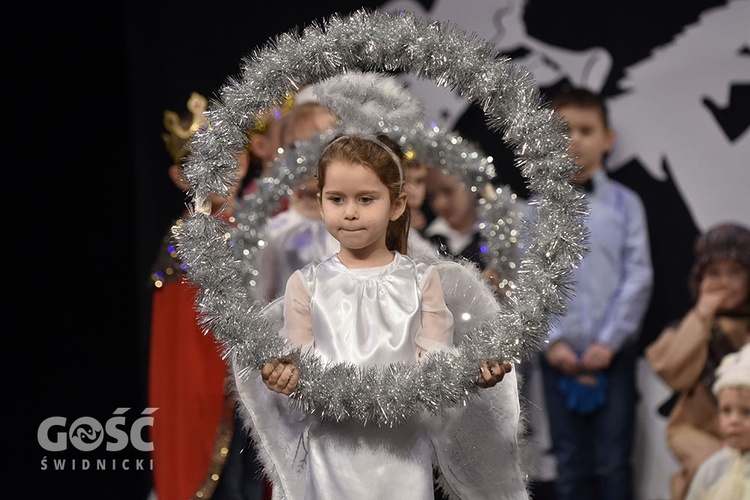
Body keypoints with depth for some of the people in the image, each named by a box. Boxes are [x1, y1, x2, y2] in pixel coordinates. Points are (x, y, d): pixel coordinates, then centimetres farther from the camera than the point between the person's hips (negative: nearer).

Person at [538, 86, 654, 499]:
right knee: (570, 464, 7)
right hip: (559, 355, 1)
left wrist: (610, 342, -9)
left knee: (613, 463, 0)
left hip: (612, 353, -1)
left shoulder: (625, 204, 2)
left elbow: (638, 278, -2)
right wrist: (552, 341, -9)